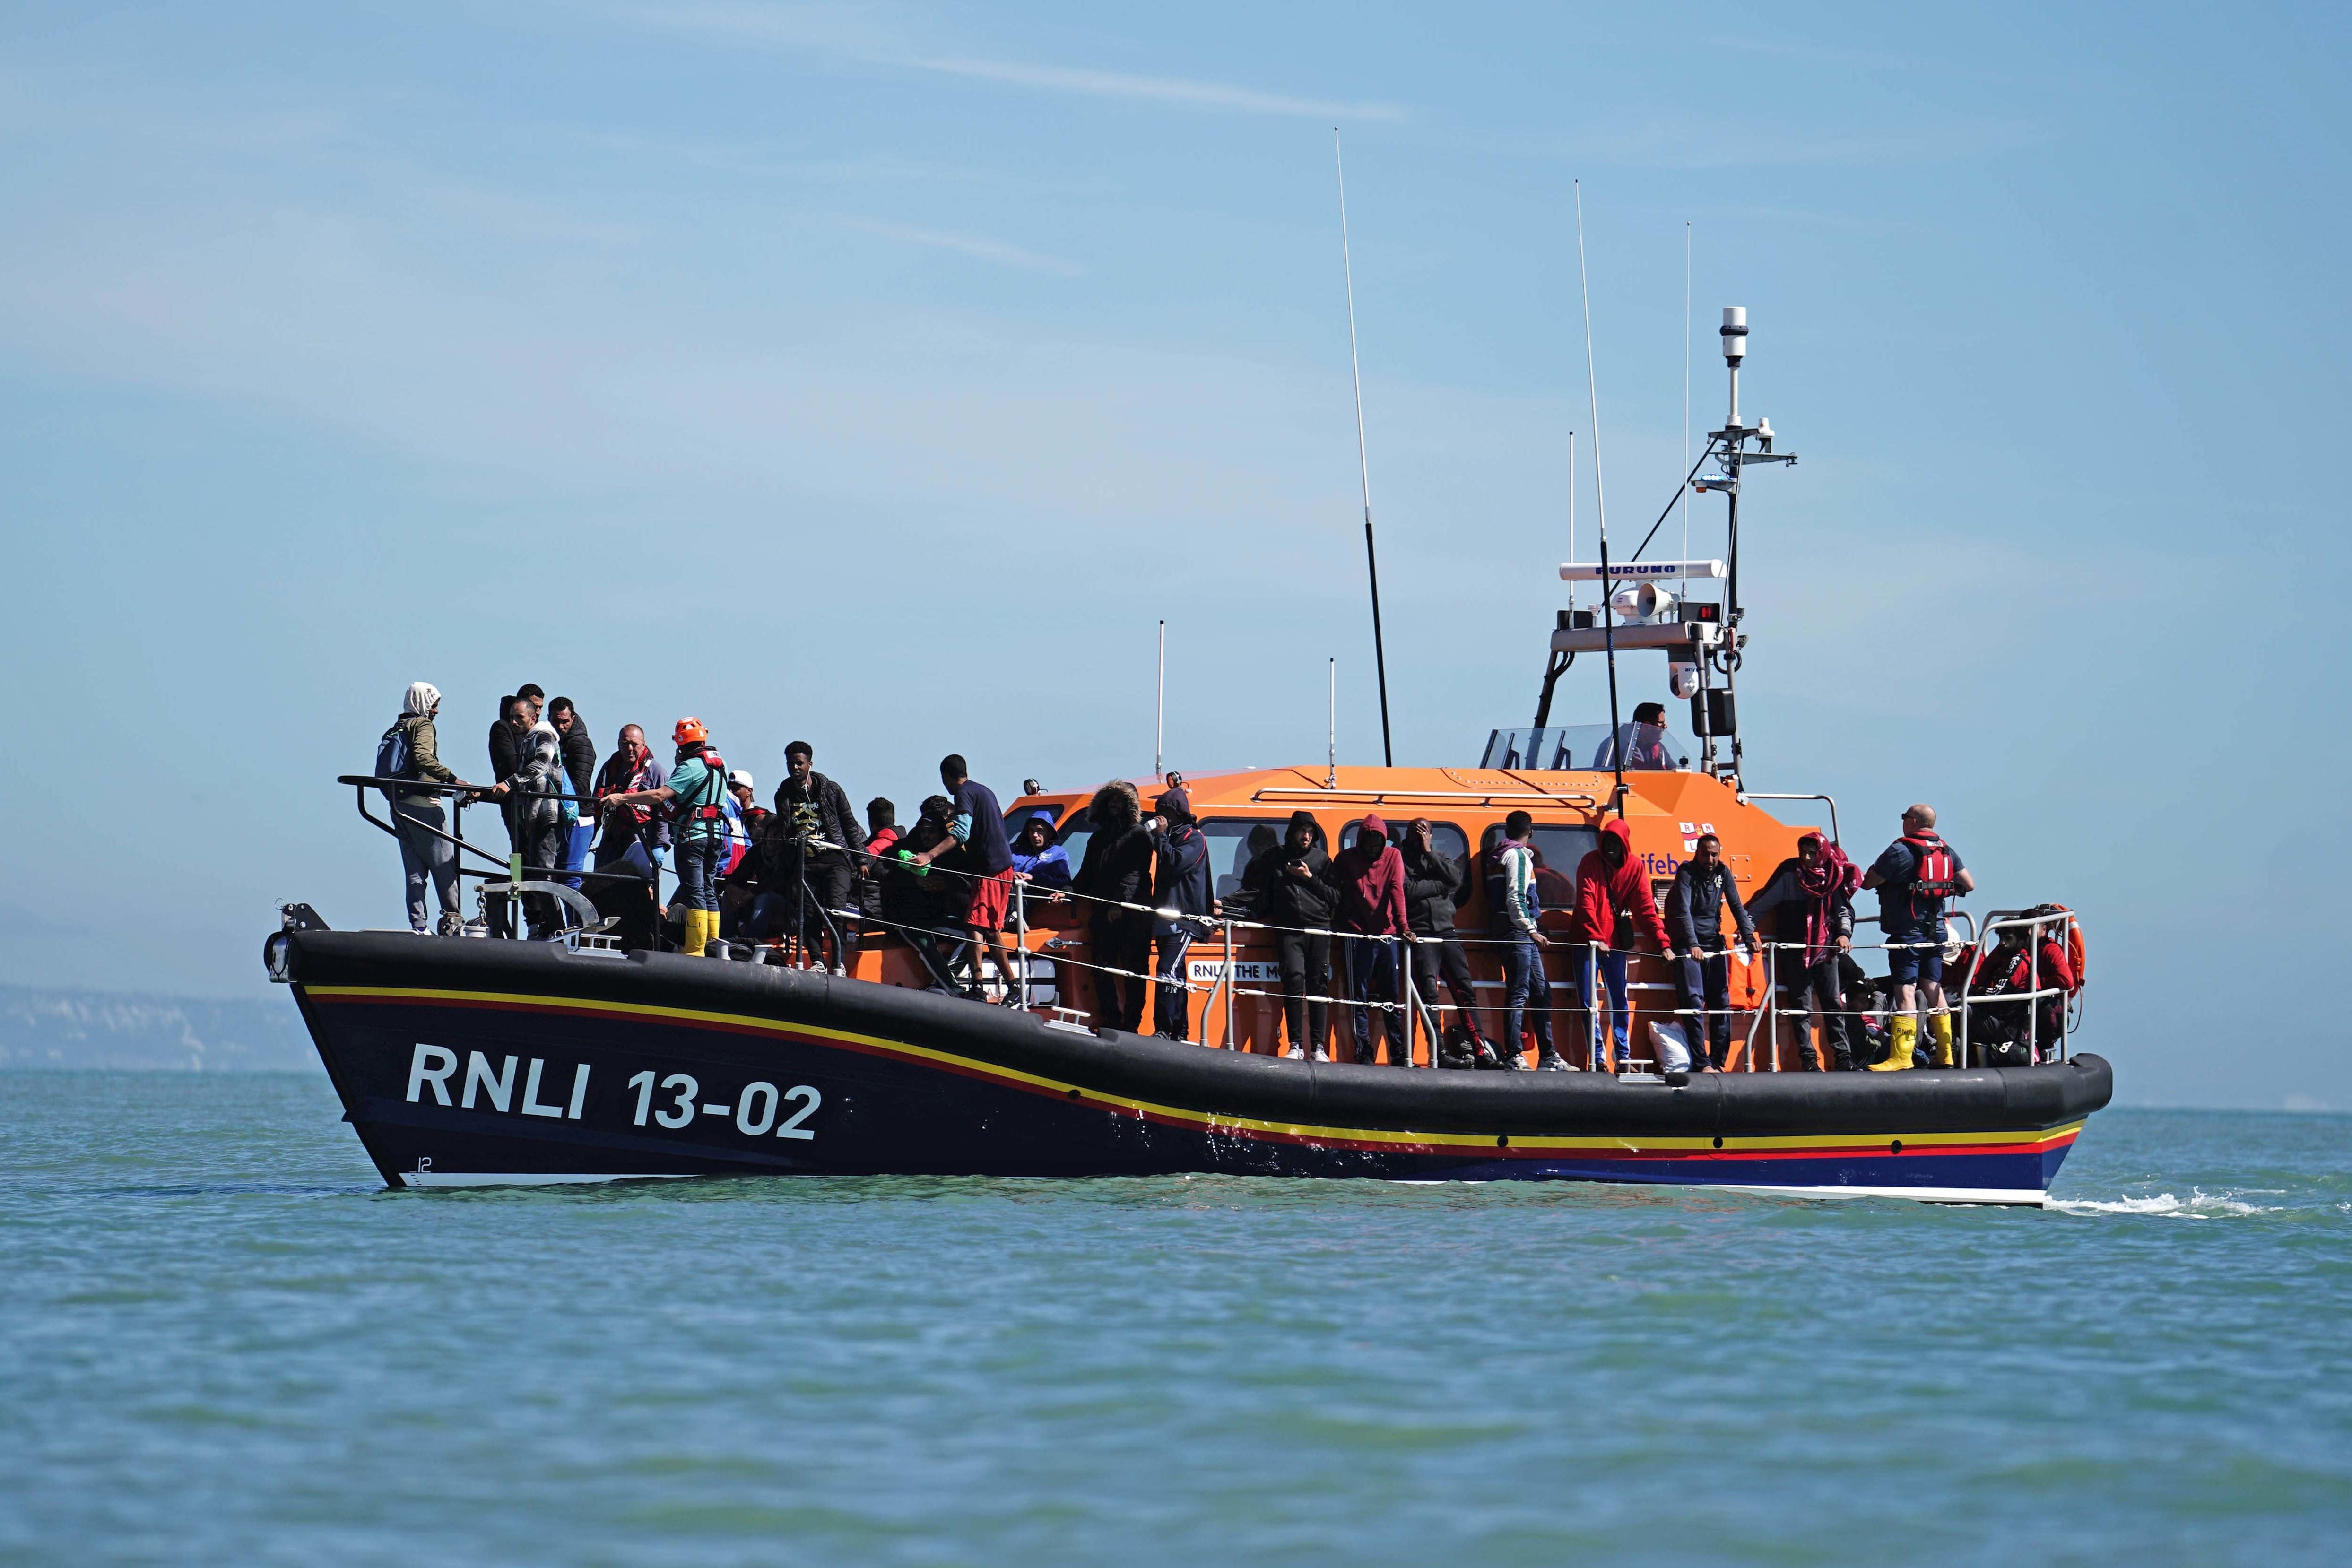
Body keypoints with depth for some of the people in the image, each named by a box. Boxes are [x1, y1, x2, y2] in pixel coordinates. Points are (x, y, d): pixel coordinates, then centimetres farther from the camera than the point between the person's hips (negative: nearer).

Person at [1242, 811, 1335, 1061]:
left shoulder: (1322, 860, 14)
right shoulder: (1275, 857, 13)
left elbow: (1335, 897, 10)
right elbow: (1252, 889, 15)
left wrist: (1310, 878, 0)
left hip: (1319, 930, 1)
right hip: (1289, 930, -1)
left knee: (1319, 985, -2)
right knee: (1294, 979, -15)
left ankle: (1318, 1047, 2)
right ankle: (1296, 1046, -12)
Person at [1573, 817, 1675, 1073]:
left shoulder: (1635, 867, 1)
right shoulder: (1591, 863, -5)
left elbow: (1646, 907, -2)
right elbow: (1586, 903, -13)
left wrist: (1663, 943, -11)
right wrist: (1594, 938, -25)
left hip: (1616, 942, 2)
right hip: (1589, 941, -2)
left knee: (1620, 999, 3)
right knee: (1587, 1001, -4)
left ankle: (1623, 1056, 6)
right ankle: (1598, 1059, -1)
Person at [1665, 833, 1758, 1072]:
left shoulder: (1723, 872, 3)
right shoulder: (1686, 873, -11)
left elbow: (1737, 907, 2)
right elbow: (1684, 911, -22)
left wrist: (1749, 937, -11)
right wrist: (1693, 944, -34)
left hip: (1714, 943, 5)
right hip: (1688, 945, -5)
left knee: (1721, 1003, 1)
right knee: (1694, 1002, -12)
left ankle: (1718, 1061, 5)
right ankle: (1701, 1063, -14)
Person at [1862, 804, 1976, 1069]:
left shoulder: (1900, 851, -12)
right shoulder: (1947, 851, 9)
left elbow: (1867, 883, -8)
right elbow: (1970, 885, 10)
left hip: (1908, 931, -7)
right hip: (1937, 930, 7)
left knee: (1905, 990, -9)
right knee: (1933, 988, 12)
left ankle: (1902, 1055, -12)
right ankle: (1945, 1054, 12)